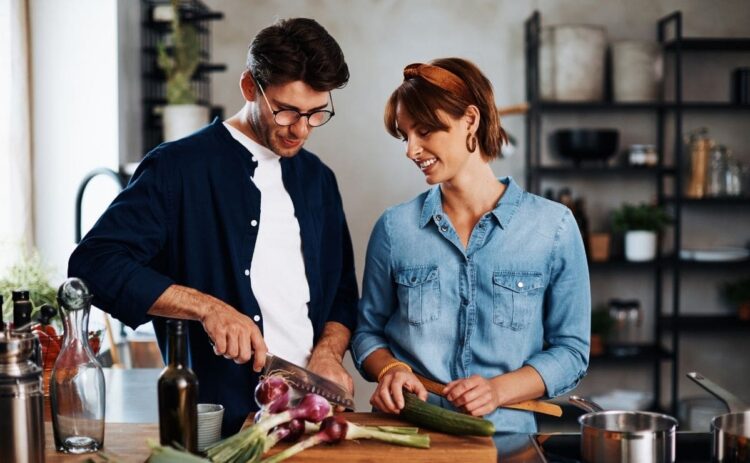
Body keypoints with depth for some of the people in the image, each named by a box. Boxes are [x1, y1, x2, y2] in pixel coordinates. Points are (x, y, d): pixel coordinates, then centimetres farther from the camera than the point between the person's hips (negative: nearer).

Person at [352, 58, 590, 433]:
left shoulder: (553, 226, 1)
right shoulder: (394, 228, 5)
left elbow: (570, 349, 4)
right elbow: (369, 331, 14)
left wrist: (499, 390, -10)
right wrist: (389, 369, -6)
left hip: (505, 434, -1)